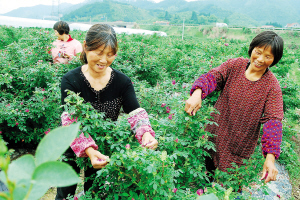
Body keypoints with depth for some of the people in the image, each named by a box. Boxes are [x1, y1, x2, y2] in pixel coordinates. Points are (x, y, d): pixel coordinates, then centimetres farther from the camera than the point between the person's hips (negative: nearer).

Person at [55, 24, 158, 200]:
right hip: (73, 149, -2)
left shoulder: (122, 81, -11)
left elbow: (136, 113, -18)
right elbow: (69, 121, -27)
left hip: (105, 149, 2)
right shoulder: (71, 80, -19)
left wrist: (146, 134, -40)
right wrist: (88, 150, -43)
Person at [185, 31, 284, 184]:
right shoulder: (235, 65, -5)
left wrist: (270, 157, -30)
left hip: (240, 147, -2)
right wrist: (197, 93, -44)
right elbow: (213, 76, -21)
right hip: (214, 135, 2)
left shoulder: (272, 86, -11)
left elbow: (273, 120, -19)